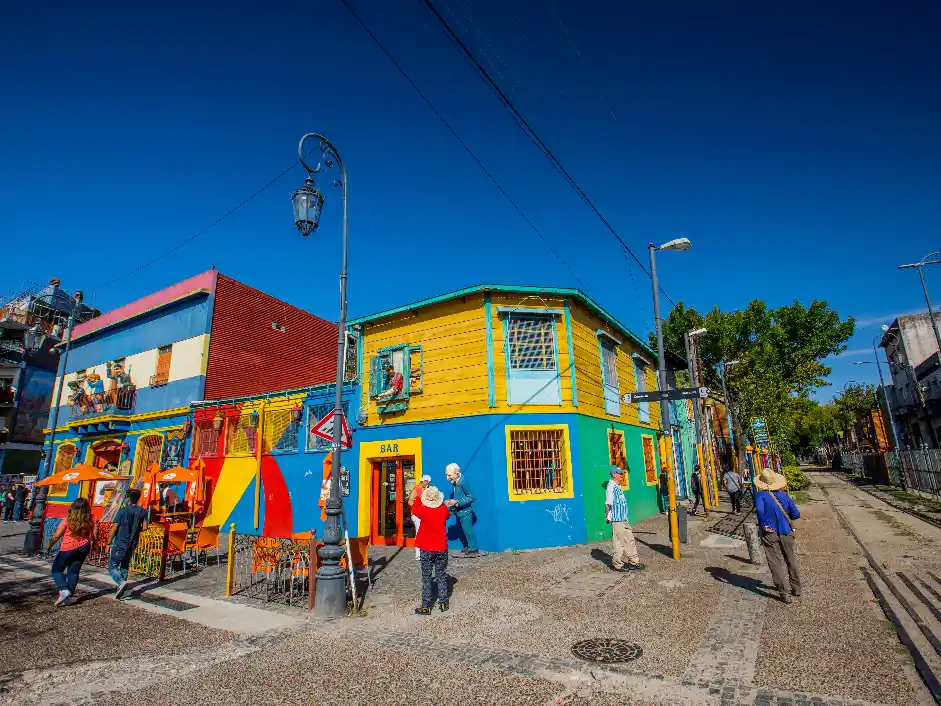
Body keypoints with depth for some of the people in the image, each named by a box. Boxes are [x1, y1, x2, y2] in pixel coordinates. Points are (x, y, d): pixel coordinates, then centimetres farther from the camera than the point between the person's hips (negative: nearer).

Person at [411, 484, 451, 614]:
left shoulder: (423, 510, -15)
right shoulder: (444, 509, -10)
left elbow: (414, 508, 8)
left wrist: (420, 496, 18)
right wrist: (439, 501, 15)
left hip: (427, 549, -2)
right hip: (442, 548, 2)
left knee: (426, 578, 7)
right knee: (441, 576, 14)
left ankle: (426, 606, 11)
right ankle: (443, 603, 20)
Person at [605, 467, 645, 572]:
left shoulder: (618, 487, 13)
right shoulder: (611, 487, -19)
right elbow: (608, 504, -22)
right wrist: (607, 517, -18)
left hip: (624, 519, 10)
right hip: (617, 520, -10)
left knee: (630, 540, 16)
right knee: (619, 542, 1)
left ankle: (634, 561, 26)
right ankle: (617, 564, 13)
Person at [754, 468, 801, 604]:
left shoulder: (761, 495, -13)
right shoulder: (784, 495, -2)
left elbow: (759, 509, -30)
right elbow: (796, 514, 0)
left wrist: (763, 525, -18)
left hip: (769, 533, -4)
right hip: (786, 533, 4)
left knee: (776, 563, 3)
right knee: (791, 561, 22)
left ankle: (785, 593, 2)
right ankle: (796, 588, 35)